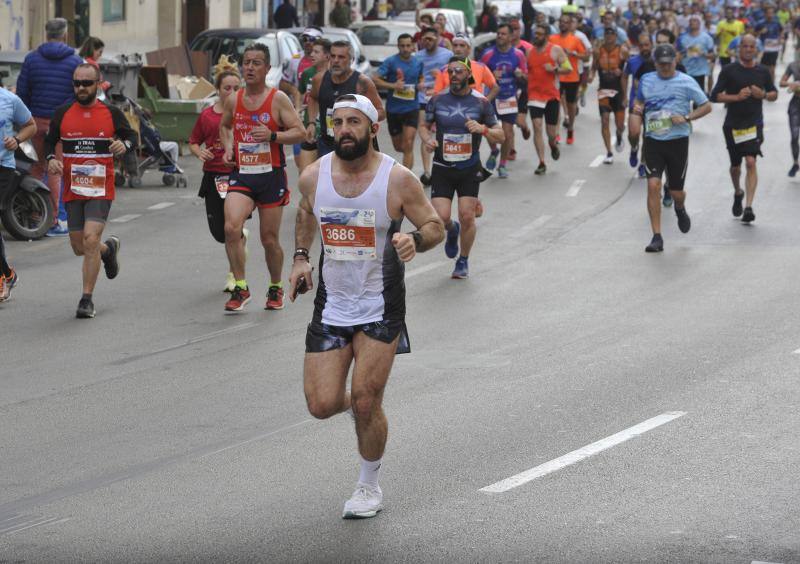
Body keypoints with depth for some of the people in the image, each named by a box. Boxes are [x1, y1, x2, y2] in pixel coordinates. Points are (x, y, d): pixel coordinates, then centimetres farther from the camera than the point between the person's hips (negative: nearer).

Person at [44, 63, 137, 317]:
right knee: (79, 247, 8)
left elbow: (132, 136, 10)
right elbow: (49, 141, 15)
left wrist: (125, 145, -13)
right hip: (72, 190, 3)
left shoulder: (111, 113, 0)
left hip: (101, 190, -3)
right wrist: (50, 159, -6)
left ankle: (87, 299, -8)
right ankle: (109, 248, 43)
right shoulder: (63, 113, 4)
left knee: (90, 240, -17)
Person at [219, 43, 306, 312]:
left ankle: (275, 288, 29)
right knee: (231, 227, -19)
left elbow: (300, 133, -8)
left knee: (270, 238, 6)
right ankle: (240, 288, -8)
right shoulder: (233, 100, 5)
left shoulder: (278, 99, -6)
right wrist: (228, 148, 5)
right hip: (241, 174, 2)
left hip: (271, 176, -2)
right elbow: (224, 126, 24)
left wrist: (272, 135, -24)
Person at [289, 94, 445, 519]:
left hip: (380, 306, -3)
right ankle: (353, 401, 35)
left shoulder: (397, 180, -13)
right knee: (321, 405, -3)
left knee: (366, 400, -7)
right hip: (331, 304, 3)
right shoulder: (314, 176, -3)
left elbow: (435, 226, -5)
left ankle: (369, 486, 17)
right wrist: (301, 256, 11)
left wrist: (416, 240, -26)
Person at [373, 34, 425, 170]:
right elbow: (374, 80, -13)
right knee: (398, 147, 13)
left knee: (408, 145, -12)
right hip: (393, 109, 0)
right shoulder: (391, 62, -8)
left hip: (411, 108, 0)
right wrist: (393, 85, -24)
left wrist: (421, 84, 0)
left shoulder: (418, 62, 3)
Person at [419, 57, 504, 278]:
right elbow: (424, 125, 14)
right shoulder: (438, 100, 0)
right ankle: (452, 230, 28)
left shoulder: (481, 102, -3)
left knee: (467, 217, -4)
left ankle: (463, 260, 18)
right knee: (441, 218, -9)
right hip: (442, 168, 1)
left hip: (469, 169, -1)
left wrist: (483, 129, -19)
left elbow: (500, 136, 1)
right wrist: (427, 139, -9)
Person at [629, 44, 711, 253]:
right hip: (653, 141, 2)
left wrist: (686, 118, -14)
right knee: (653, 185, -14)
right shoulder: (646, 80, 6)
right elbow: (640, 102, 24)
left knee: (676, 190, 8)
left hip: (678, 141, -1)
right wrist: (637, 112, 1)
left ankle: (680, 209, 48)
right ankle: (657, 237, -11)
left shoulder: (686, 83, -4)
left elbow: (706, 106, 1)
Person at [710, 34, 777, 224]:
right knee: (735, 165, 13)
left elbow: (774, 94, 14)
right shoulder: (729, 71, -3)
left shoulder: (763, 71, 4)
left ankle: (748, 208, -20)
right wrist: (736, 97, -18)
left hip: (754, 124, 0)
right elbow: (715, 96, -5)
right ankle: (738, 193, 45)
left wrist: (763, 95, -8)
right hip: (733, 124, 0)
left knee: (751, 162, -16)